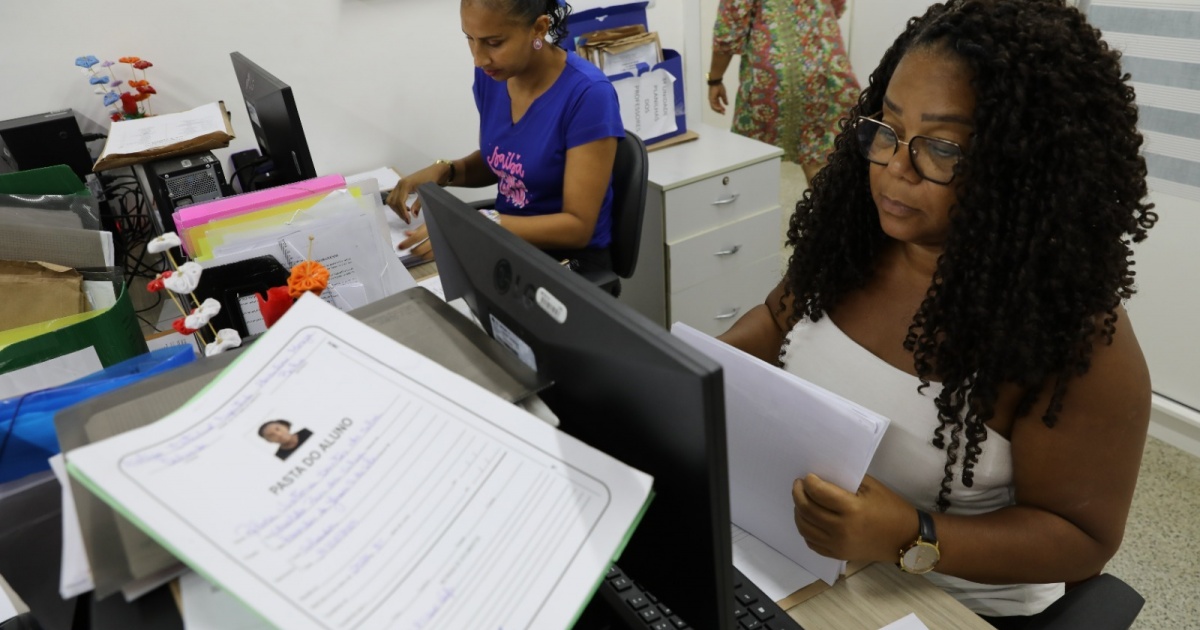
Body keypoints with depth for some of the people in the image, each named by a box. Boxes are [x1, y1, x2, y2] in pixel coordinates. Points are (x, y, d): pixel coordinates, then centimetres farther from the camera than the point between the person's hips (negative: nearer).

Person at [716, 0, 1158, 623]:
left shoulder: (1069, 327, -23)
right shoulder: (851, 235, -7)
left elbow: (1083, 534, -15)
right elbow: (780, 316, 10)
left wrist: (912, 538, -31)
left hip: (952, 605, -5)